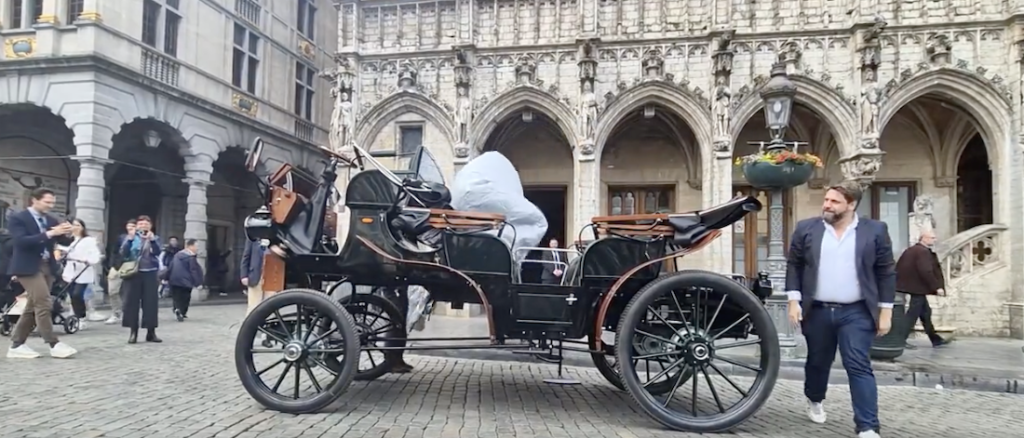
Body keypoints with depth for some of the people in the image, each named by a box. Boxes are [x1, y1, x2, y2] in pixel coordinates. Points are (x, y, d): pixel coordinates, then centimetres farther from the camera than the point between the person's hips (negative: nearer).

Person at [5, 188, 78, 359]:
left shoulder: (51, 220, 11)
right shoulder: (17, 218, -7)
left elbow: (64, 242, 8)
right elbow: (21, 241, -20)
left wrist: (65, 233, -15)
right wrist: (49, 233, -27)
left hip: (47, 266, 7)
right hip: (28, 267, -7)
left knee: (33, 306, 10)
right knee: (43, 304, -13)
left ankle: (17, 345, 18)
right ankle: (54, 345, -10)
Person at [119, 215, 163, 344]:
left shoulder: (155, 238, 9)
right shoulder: (131, 237, 8)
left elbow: (157, 252, -10)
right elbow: (123, 253, -6)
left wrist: (152, 240, -26)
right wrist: (129, 239, -19)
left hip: (150, 274, 0)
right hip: (133, 273, 0)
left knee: (151, 302, -1)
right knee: (132, 302, -1)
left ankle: (151, 332, 4)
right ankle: (133, 332, 5)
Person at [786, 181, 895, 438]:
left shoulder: (875, 231, -2)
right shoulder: (806, 229, 0)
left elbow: (886, 273, 1)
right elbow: (794, 266, 4)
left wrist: (885, 311, -2)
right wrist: (794, 301, -2)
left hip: (856, 313, -2)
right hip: (817, 311, 2)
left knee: (859, 367, -5)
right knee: (817, 362, 17)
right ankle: (815, 400, 42)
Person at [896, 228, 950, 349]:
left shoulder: (911, 250, 13)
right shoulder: (923, 252, -16)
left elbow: (900, 267, 14)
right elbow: (926, 272, -24)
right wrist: (937, 287, -19)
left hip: (914, 286, 10)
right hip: (918, 288, -10)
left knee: (925, 312, 17)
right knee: (912, 315, -6)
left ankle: (935, 339, 26)